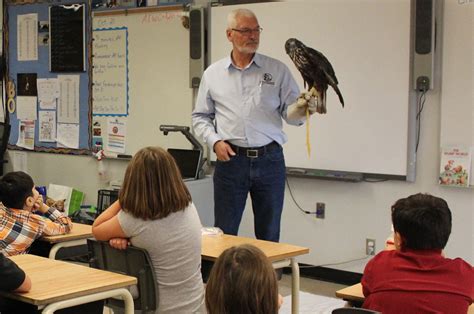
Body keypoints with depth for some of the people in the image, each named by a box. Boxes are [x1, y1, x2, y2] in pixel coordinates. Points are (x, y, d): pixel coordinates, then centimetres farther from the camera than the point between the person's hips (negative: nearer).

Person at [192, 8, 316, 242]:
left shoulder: (277, 70, 3)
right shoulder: (213, 74, 6)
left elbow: (289, 113, 1)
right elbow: (200, 117, 11)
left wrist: (301, 109, -22)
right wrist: (214, 141, -7)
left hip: (269, 159, 0)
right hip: (231, 159, 0)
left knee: (269, 235, 9)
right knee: (224, 234, 5)